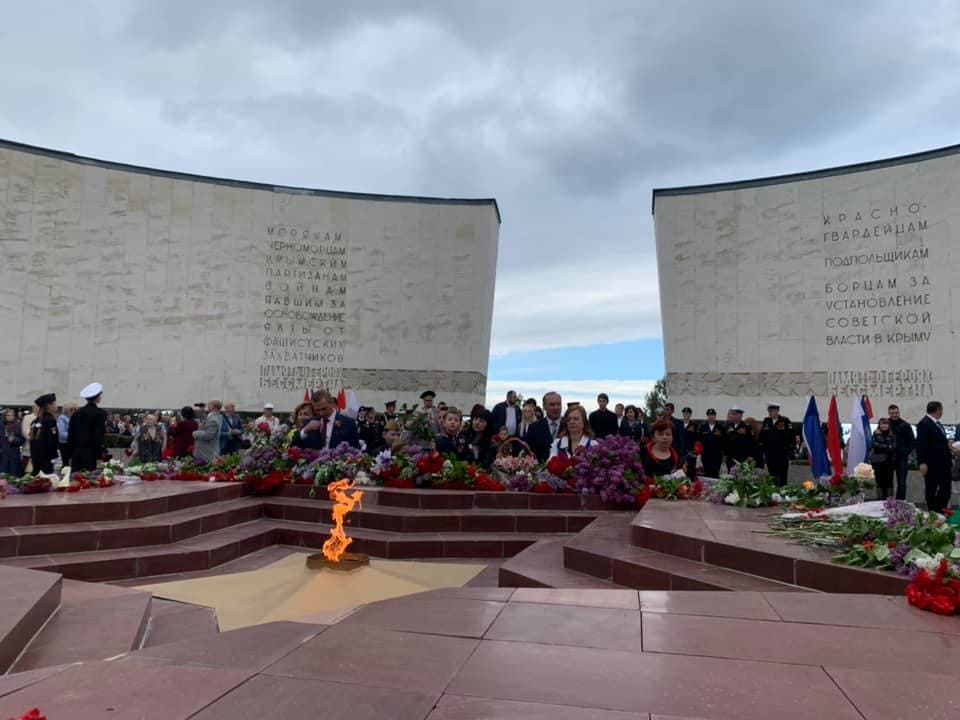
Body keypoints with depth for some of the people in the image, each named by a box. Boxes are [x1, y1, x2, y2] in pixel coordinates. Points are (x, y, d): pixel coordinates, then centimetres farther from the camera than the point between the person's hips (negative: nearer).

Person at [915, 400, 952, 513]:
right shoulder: (924, 424, -15)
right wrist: (922, 463, -22)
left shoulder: (938, 423, 13)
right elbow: (920, 444, -19)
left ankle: (940, 511, 24)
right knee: (931, 490, 4)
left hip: (943, 463, 9)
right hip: (932, 464, -9)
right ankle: (932, 512, 13)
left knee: (946, 489, 13)